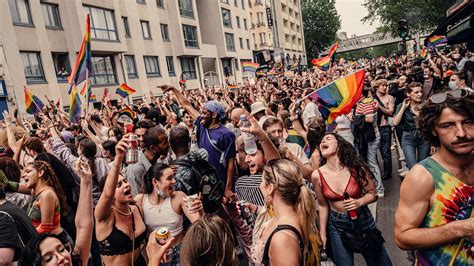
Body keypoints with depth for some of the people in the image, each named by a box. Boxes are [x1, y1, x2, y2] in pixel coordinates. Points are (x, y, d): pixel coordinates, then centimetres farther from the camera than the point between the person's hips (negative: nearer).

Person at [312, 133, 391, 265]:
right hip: (337, 226, 0)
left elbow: (373, 193, -3)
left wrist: (359, 202, -24)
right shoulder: (317, 175, -14)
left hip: (363, 221, 0)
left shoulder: (356, 167, -16)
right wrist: (323, 234, 5)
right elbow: (323, 205, -1)